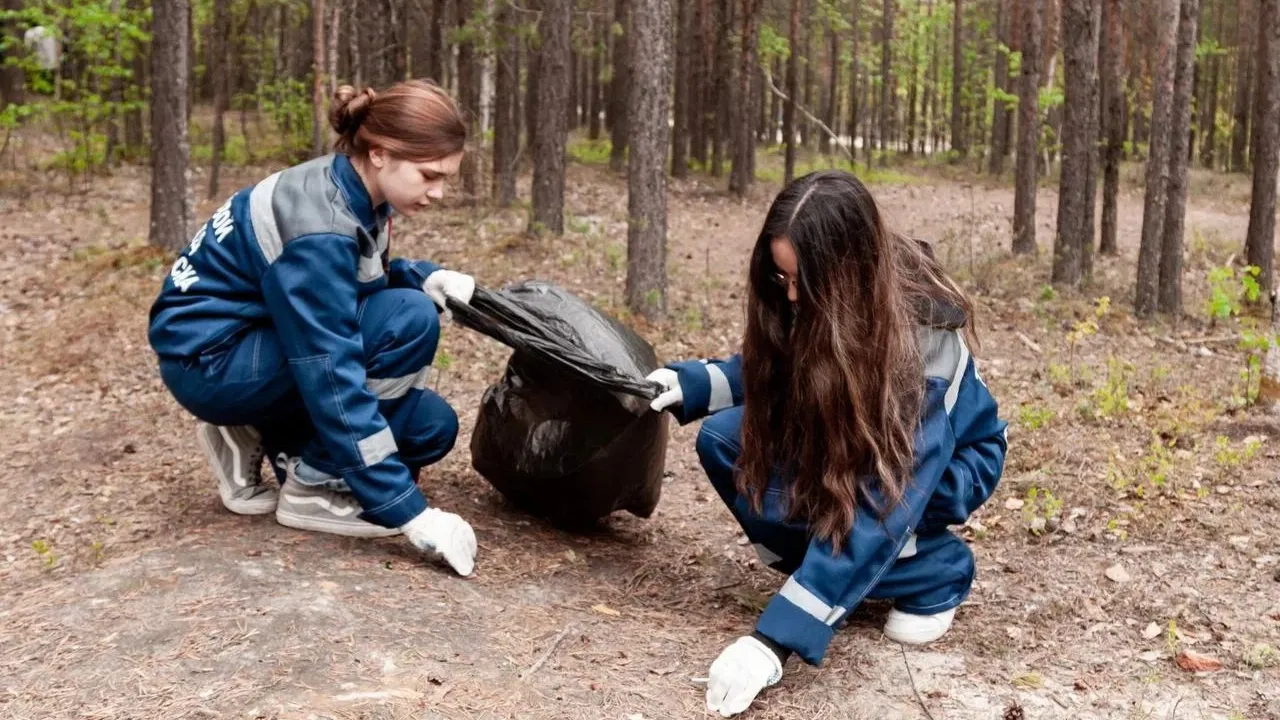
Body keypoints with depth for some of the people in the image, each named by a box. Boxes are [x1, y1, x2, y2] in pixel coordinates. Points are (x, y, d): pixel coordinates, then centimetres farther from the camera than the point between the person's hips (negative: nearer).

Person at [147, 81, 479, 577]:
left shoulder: (349, 192, -4)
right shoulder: (319, 227, -29)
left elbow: (351, 281, 14)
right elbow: (333, 382, -32)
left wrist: (425, 277, -9)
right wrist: (409, 511, -32)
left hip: (258, 338, 9)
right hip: (208, 358, -8)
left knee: (432, 424, -3)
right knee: (411, 320, -25)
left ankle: (257, 436, 9)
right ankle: (312, 486, -12)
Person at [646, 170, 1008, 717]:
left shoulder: (923, 339, -37)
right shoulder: (812, 304, -20)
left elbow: (877, 505, -42)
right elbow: (770, 375, 2)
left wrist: (775, 640, -47)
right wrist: (692, 384, -21)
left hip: (949, 460, -6)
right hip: (844, 442, 6)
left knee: (781, 498, -30)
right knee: (726, 440, -20)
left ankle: (936, 573, -8)